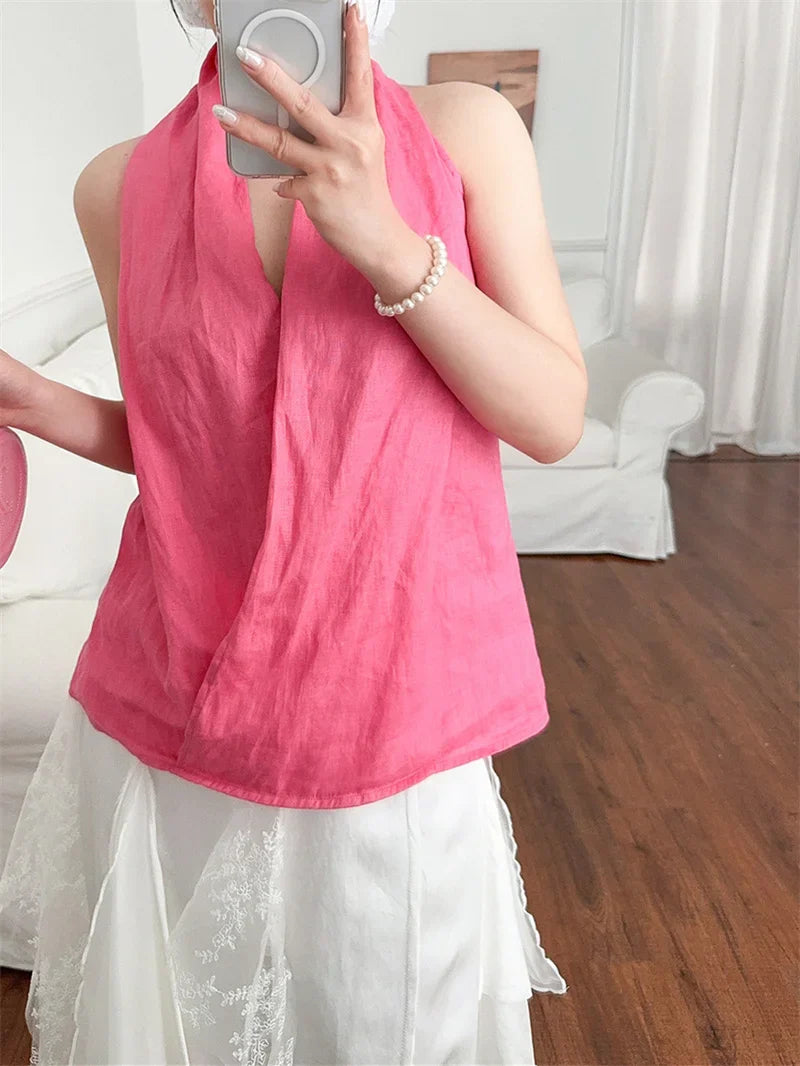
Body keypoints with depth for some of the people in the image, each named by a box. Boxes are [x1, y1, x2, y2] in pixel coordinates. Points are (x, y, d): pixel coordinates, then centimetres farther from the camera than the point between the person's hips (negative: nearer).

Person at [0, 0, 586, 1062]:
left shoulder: (466, 127, -3)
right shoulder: (120, 187, 1)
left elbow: (555, 419, -9)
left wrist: (387, 243, -21)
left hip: (394, 725, -1)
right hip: (165, 723, 2)